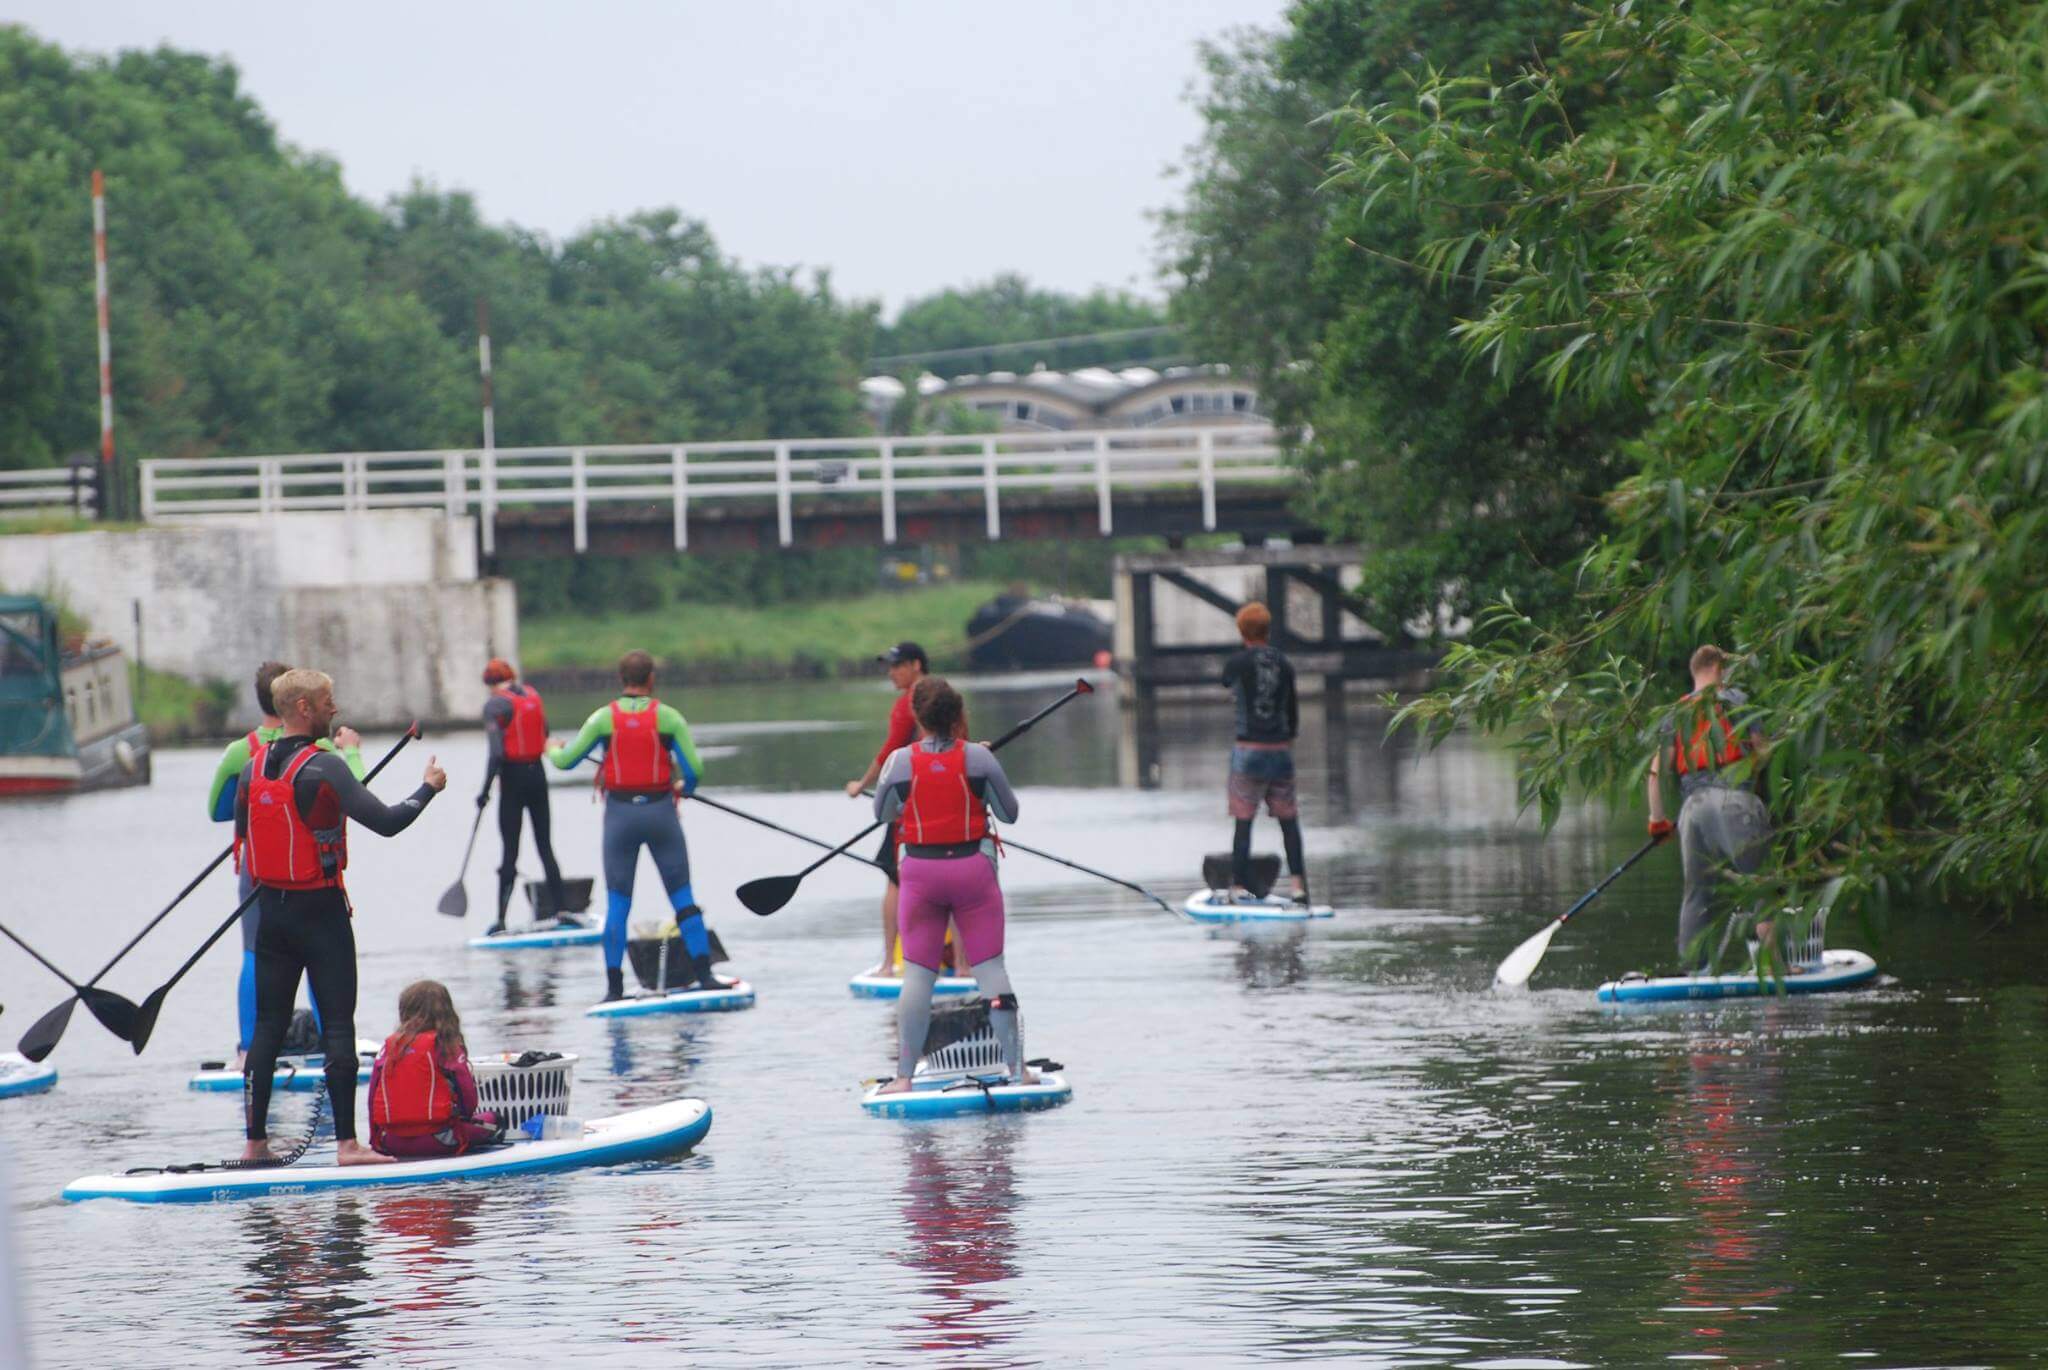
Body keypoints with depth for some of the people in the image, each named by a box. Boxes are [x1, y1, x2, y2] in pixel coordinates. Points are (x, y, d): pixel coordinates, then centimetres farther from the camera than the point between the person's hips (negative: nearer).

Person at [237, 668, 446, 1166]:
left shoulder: (253, 768, 4)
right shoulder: (324, 768, -16)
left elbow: (241, 829, 17)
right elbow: (385, 822, -19)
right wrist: (428, 788, -4)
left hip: (271, 908, 6)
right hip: (320, 910, -6)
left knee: (268, 1025, 10)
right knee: (337, 1024, -3)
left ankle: (255, 1141, 10)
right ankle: (346, 1143, -6)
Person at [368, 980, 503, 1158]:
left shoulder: (389, 1045, 10)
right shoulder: (445, 1045, -1)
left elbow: (373, 1094, 9)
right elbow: (467, 1092, -2)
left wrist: (376, 1139, 20)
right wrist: (465, 1116, 21)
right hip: (435, 1140, -4)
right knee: (491, 1120, 14)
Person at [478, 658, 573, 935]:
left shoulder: (495, 705, -11)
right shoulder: (533, 695, 7)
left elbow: (496, 753, -18)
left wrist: (485, 790, -15)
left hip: (513, 778, -5)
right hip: (538, 775, 5)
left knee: (510, 850, -2)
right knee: (545, 846, 10)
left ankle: (500, 920, 1)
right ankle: (561, 910, 5)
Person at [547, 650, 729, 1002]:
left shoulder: (604, 718, -4)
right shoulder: (668, 717, -5)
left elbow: (566, 761, 1)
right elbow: (694, 768, -8)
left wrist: (552, 751, 26)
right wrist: (685, 789, 15)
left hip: (620, 814, 0)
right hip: (660, 812, 0)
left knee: (617, 904, 5)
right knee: (683, 898, 7)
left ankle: (614, 986, 2)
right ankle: (704, 974, 4)